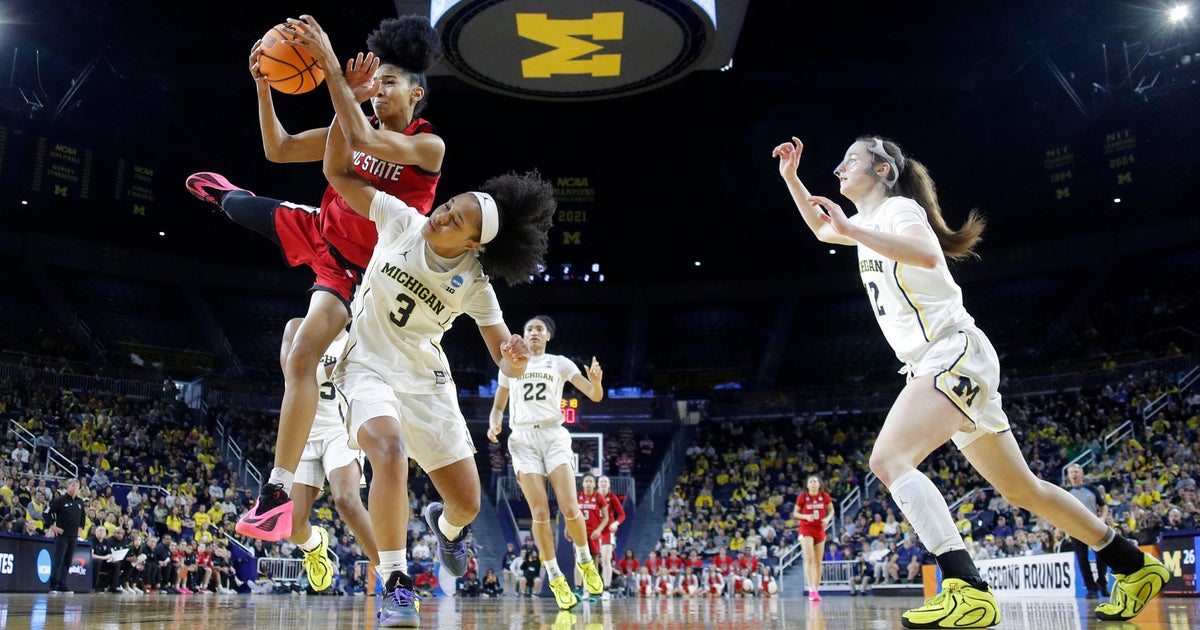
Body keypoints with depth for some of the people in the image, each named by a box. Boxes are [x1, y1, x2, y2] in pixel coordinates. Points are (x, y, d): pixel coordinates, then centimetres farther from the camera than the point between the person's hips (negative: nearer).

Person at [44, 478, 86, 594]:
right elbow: (46, 512, -6)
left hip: (74, 536, 6)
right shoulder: (60, 500, -6)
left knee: (67, 562, 7)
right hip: (61, 534, -6)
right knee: (57, 560, -7)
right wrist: (52, 526, -10)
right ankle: (53, 586, -6)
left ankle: (62, 585, 12)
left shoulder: (80, 502, 13)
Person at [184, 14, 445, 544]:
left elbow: (366, 143, -38)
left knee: (300, 359, -22)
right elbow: (278, 150, -5)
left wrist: (336, 76, -39)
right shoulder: (355, 128, -2)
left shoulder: (428, 146, -19)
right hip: (315, 229, 7)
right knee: (238, 206, 26)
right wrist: (263, 87, -17)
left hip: (351, 267, -7)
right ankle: (227, 194, 70)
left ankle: (279, 492, -18)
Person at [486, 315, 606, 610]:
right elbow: (498, 406, 20)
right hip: (522, 439, 1)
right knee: (540, 513, -9)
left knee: (570, 508, -13)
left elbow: (595, 395, 3)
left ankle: (584, 559, 15)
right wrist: (494, 425, -3)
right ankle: (555, 578, 3)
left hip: (554, 436, -1)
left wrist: (596, 380, -21)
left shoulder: (559, 363, 10)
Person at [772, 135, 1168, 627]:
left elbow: (927, 254, -29)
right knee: (1021, 490, 15)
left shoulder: (898, 207, -7)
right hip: (935, 367, 10)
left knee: (888, 459, -27)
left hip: (955, 354, -10)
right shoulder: (871, 222, 19)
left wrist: (852, 230, -29)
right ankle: (1136, 566, 28)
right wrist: (791, 177, 25)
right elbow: (822, 229, 36)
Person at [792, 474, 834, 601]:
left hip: (820, 530, 3)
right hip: (806, 529, -3)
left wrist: (828, 519, -8)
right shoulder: (802, 497, -5)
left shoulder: (825, 496, 0)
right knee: (809, 559, -17)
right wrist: (806, 516, -16)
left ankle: (816, 590, 16)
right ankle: (811, 589, -22)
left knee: (818, 562, 8)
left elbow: (831, 510, 12)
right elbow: (795, 513, 2)